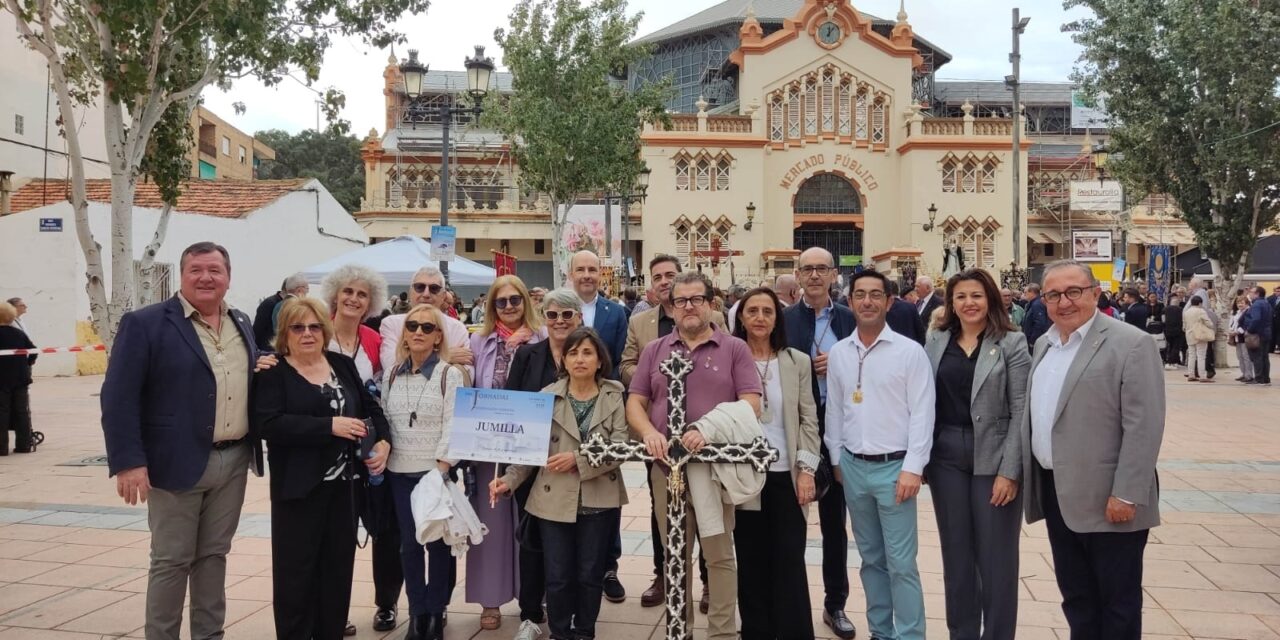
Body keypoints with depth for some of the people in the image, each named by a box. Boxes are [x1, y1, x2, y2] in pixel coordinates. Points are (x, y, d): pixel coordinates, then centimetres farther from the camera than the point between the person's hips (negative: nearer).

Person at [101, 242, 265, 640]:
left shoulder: (242, 324, 11)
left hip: (234, 461, 5)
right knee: (171, 561, 5)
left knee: (214, 555, 15)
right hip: (178, 462, -5)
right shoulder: (145, 324, -8)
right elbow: (119, 397, -12)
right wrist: (128, 461, -18)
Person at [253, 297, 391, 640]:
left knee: (339, 566, 11)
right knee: (296, 569, 1)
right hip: (299, 487, -4)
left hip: (345, 483, 5)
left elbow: (371, 407, 15)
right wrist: (330, 426, -22)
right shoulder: (273, 373, -4)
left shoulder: (343, 365, 10)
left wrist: (383, 441, -4)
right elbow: (269, 424, -17)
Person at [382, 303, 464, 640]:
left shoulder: (451, 374, -5)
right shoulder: (391, 375, 9)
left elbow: (453, 426, -11)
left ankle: (437, 612, 16)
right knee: (409, 545, 8)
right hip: (399, 473, 4)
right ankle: (417, 613, 20)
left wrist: (441, 470, -16)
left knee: (439, 543, 2)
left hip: (437, 472, -4)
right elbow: (383, 420, 12)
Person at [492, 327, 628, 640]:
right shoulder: (547, 397, 0)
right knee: (558, 577, 5)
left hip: (599, 501, 0)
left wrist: (578, 459, -18)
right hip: (555, 500, 0)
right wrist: (509, 479, -14)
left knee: (590, 575, 9)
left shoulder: (614, 397, -1)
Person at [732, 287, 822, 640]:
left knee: (790, 562, 2)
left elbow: (809, 420, 3)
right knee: (752, 562, 7)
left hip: (786, 474, 1)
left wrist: (807, 470, -5)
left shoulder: (798, 362, 4)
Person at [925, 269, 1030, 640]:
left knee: (995, 557, 4)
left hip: (993, 458, -3)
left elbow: (1021, 413, -8)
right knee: (956, 553, 12)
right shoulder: (936, 343, 7)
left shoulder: (1011, 343, -4)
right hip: (946, 457, 4)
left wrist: (1010, 471, -13)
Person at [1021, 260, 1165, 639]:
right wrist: (1026, 477, 12)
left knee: (1117, 602, 7)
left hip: (1107, 499, -7)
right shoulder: (1045, 344, 11)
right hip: (1057, 493, 7)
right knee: (1075, 596, 18)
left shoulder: (1131, 344, -12)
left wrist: (1126, 494, -20)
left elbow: (1143, 427, -17)